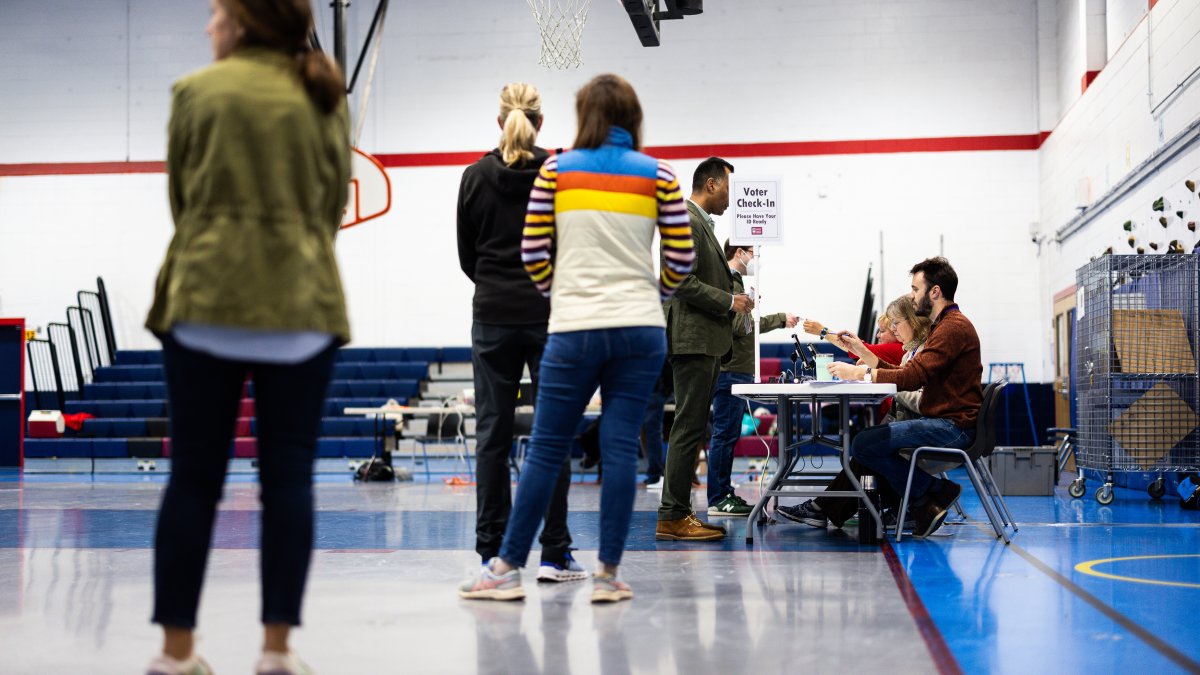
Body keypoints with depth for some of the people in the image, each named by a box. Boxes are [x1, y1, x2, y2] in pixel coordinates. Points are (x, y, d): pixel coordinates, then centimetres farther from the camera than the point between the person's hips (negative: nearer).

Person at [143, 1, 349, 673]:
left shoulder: (198, 91, 2)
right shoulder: (324, 99, 8)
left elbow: (180, 197, 10)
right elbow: (335, 206, 13)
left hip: (206, 301, -1)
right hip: (302, 307, 1)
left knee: (194, 478, 4)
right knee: (288, 478, 4)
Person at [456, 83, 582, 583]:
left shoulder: (475, 178, 0)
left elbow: (466, 255, 6)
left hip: (492, 316, 2)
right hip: (550, 315, -1)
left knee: (493, 433, 5)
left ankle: (493, 553, 7)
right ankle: (555, 554, 1)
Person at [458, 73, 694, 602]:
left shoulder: (555, 171, 3)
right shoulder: (658, 175, 5)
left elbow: (533, 253, 2)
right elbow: (682, 257, 4)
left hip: (574, 330, -1)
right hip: (641, 329, 1)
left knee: (546, 449, 4)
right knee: (621, 448, 2)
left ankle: (508, 568, 10)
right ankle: (608, 574, 5)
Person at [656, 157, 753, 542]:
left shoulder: (701, 223, 21)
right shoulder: (686, 222, -12)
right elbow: (683, 282, -20)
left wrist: (733, 298, 13)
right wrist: (729, 302, -15)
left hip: (706, 342, 11)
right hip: (692, 340, -11)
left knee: (691, 430, 11)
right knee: (688, 429, -10)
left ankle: (678, 512, 15)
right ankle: (672, 517, -8)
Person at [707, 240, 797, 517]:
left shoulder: (734, 282, 23)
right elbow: (738, 326, -19)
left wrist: (779, 320, 19)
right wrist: (779, 319, -12)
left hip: (737, 372, 11)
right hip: (731, 371, -11)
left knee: (728, 434, 12)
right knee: (724, 434, -9)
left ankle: (724, 494, 16)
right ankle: (718, 499, -7)